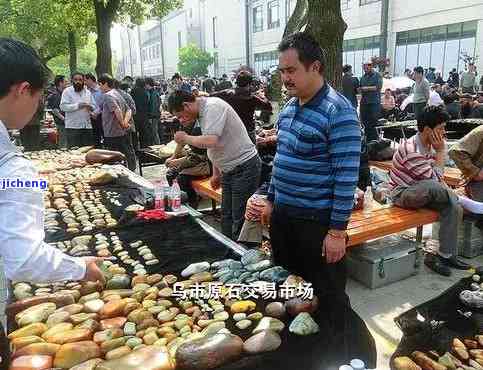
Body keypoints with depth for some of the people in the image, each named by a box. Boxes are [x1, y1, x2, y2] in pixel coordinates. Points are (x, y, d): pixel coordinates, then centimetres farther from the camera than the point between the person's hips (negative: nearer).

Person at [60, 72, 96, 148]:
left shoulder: (88, 92, 16)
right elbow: (63, 106, -10)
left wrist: (91, 107, -8)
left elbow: (94, 106, 16)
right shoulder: (67, 91, 1)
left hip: (87, 126, 5)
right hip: (73, 127, -4)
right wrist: (77, 106, -20)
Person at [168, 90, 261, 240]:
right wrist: (216, 174, 20)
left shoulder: (213, 106, -18)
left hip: (244, 167, -10)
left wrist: (185, 138, -12)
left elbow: (211, 141, -29)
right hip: (229, 169, 10)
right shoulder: (202, 113, 12)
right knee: (226, 217, 14)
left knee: (240, 220, -4)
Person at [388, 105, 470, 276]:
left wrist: (448, 191, -6)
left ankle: (446, 255, -5)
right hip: (402, 194, -9)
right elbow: (434, 178, -21)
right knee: (432, 186, -37)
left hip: (421, 193, 9)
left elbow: (438, 177, 12)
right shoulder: (411, 150, -25)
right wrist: (441, 151, -15)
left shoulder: (430, 146, 4)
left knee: (453, 208, -13)